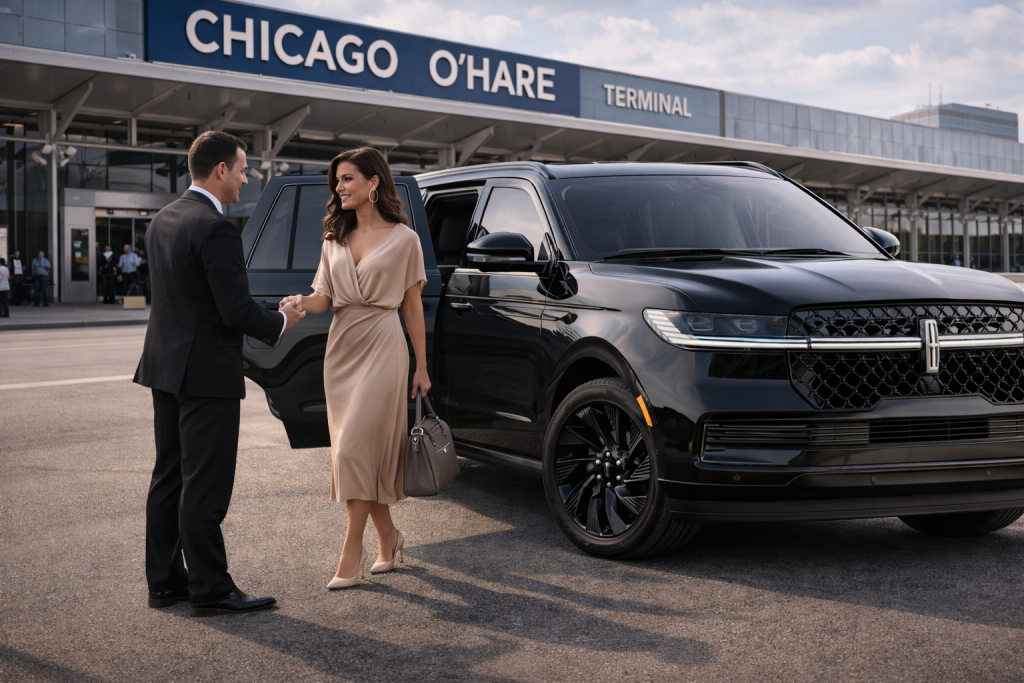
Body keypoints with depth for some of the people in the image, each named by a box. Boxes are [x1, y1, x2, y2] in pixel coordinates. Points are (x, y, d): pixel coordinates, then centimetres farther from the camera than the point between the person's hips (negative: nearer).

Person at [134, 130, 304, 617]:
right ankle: (210, 591, 6)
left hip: (166, 366, 9)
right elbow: (237, 311, -21)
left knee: (169, 478, 14)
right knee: (205, 485, -2)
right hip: (206, 374, -9)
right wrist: (281, 322, -3)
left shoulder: (163, 220, 10)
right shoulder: (216, 228, -18)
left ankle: (164, 581, 22)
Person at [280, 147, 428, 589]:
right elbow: (324, 296, 7)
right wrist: (301, 303, -16)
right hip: (341, 346, 6)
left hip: (382, 346, -6)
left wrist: (421, 367, 2)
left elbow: (412, 305, 1)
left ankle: (352, 553, -3)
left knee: (355, 447, -11)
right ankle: (388, 537, 25)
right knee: (363, 451, 9)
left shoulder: (402, 239, -1)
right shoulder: (335, 238, 13)